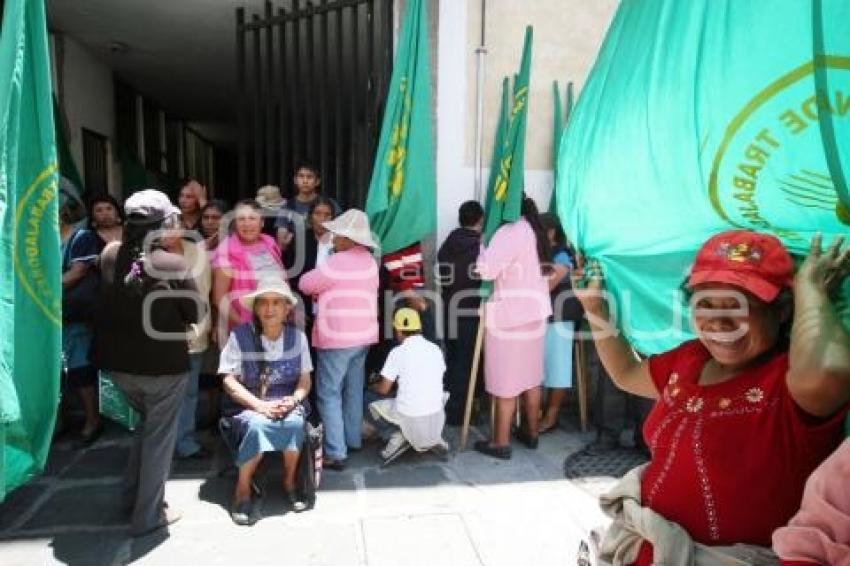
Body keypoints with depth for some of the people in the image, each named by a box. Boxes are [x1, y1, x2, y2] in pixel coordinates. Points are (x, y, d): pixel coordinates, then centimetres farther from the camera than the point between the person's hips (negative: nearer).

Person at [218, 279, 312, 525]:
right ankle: (243, 490, -11)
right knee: (256, 425, -33)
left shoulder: (297, 337, 2)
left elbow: (305, 380, 5)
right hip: (248, 405, -2)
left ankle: (289, 482, -5)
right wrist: (260, 405, -20)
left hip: (287, 403, 2)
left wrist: (293, 400, -16)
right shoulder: (239, 336, -7)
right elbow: (230, 381, -9)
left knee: (294, 423, -30)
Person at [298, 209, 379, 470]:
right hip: (363, 335, 8)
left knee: (329, 394, -1)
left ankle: (335, 452, -3)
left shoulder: (336, 262, -17)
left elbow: (305, 284, -8)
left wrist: (320, 290, 12)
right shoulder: (369, 262, 7)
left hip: (337, 337, -8)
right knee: (354, 389, 18)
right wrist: (327, 292, 5)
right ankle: (353, 439, 29)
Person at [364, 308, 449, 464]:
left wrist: (372, 386, 21)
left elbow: (384, 389, -4)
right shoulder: (435, 349, 5)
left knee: (369, 400, 16)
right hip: (437, 416, 5)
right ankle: (432, 436, 15)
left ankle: (395, 435, -2)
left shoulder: (398, 352, -10)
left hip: (409, 416, -5)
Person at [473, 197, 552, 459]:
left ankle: (500, 442, 9)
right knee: (530, 376, 16)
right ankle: (531, 433, 28)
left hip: (508, 315, -9)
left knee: (505, 381, 0)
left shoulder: (510, 232, -17)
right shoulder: (533, 229, 11)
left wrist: (481, 245, -10)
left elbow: (487, 270, -25)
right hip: (533, 312, 9)